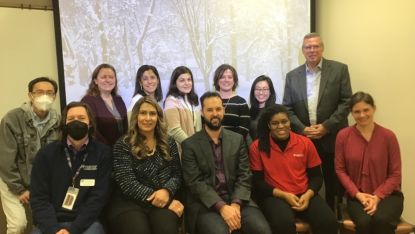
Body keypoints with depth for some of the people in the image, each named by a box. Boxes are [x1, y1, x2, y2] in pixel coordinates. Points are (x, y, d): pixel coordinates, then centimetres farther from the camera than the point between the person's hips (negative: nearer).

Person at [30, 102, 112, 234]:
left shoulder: (103, 153, -1)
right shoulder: (46, 154, 4)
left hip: (86, 222, -1)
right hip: (51, 223, 1)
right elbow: (39, 197, 0)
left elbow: (98, 197, -5)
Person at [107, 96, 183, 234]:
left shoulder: (168, 143, 13)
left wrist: (166, 191, -15)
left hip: (163, 200, 2)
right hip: (128, 203, -2)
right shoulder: (123, 145, 1)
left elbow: (177, 174, 10)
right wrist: (165, 202, -14)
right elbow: (127, 183, -7)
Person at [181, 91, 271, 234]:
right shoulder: (190, 145, 1)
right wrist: (222, 207, -19)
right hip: (205, 203, -2)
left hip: (236, 199, 2)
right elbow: (195, 182, -7)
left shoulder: (237, 139, 9)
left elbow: (244, 176, 3)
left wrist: (235, 204, -14)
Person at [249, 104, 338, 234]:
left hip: (304, 195, 3)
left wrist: (308, 195, -11)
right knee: (284, 223, -34)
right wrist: (283, 195, -13)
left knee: (329, 221, -23)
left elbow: (316, 176, 9)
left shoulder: (305, 143, 3)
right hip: (275, 196, -2)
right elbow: (257, 181, -2)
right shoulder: (257, 147, -4)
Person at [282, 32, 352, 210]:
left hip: (332, 138, -1)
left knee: (334, 185, 8)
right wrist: (302, 129, -9)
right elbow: (287, 108, 5)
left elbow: (346, 102, -4)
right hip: (303, 139, 2)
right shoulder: (292, 76, 8)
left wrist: (326, 127, -12)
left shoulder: (339, 69, 2)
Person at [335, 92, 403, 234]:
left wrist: (377, 196, -13)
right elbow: (340, 170, 1)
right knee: (364, 222, -29)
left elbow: (395, 174, 0)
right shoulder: (343, 136, -1)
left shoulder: (388, 136, -2)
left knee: (382, 220, -31)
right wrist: (358, 194, -10)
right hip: (357, 196, 0)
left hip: (387, 194, 0)